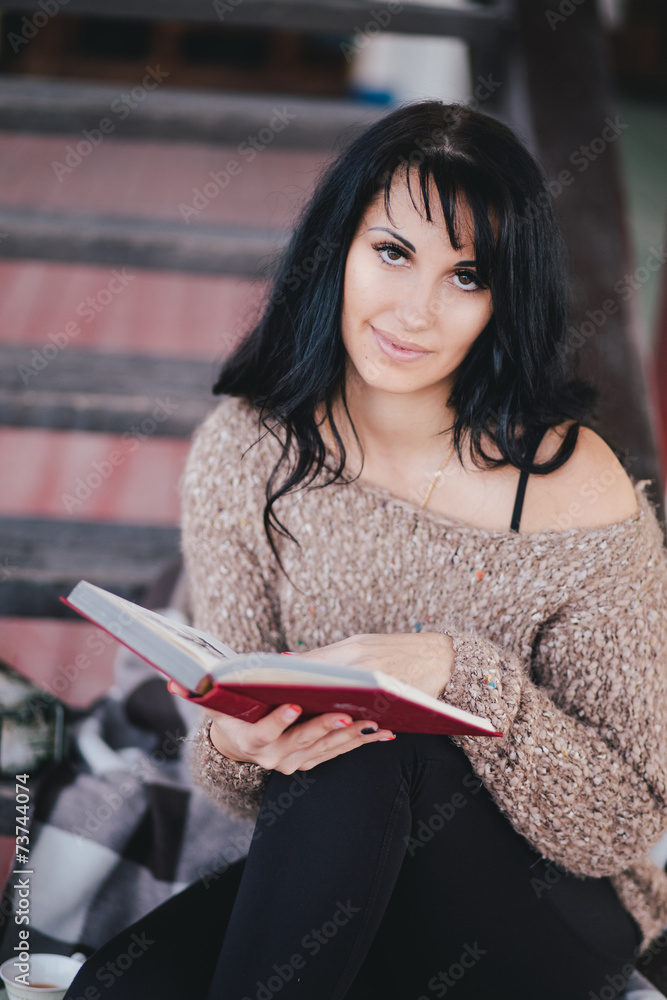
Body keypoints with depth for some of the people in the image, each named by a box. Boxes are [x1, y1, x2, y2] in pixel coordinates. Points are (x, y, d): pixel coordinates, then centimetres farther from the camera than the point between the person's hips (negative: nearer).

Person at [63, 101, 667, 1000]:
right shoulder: (245, 450, -8)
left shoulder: (576, 491, -19)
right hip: (330, 881, 2)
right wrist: (236, 746, -26)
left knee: (363, 759, -32)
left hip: (555, 917, -2)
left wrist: (457, 671, -29)